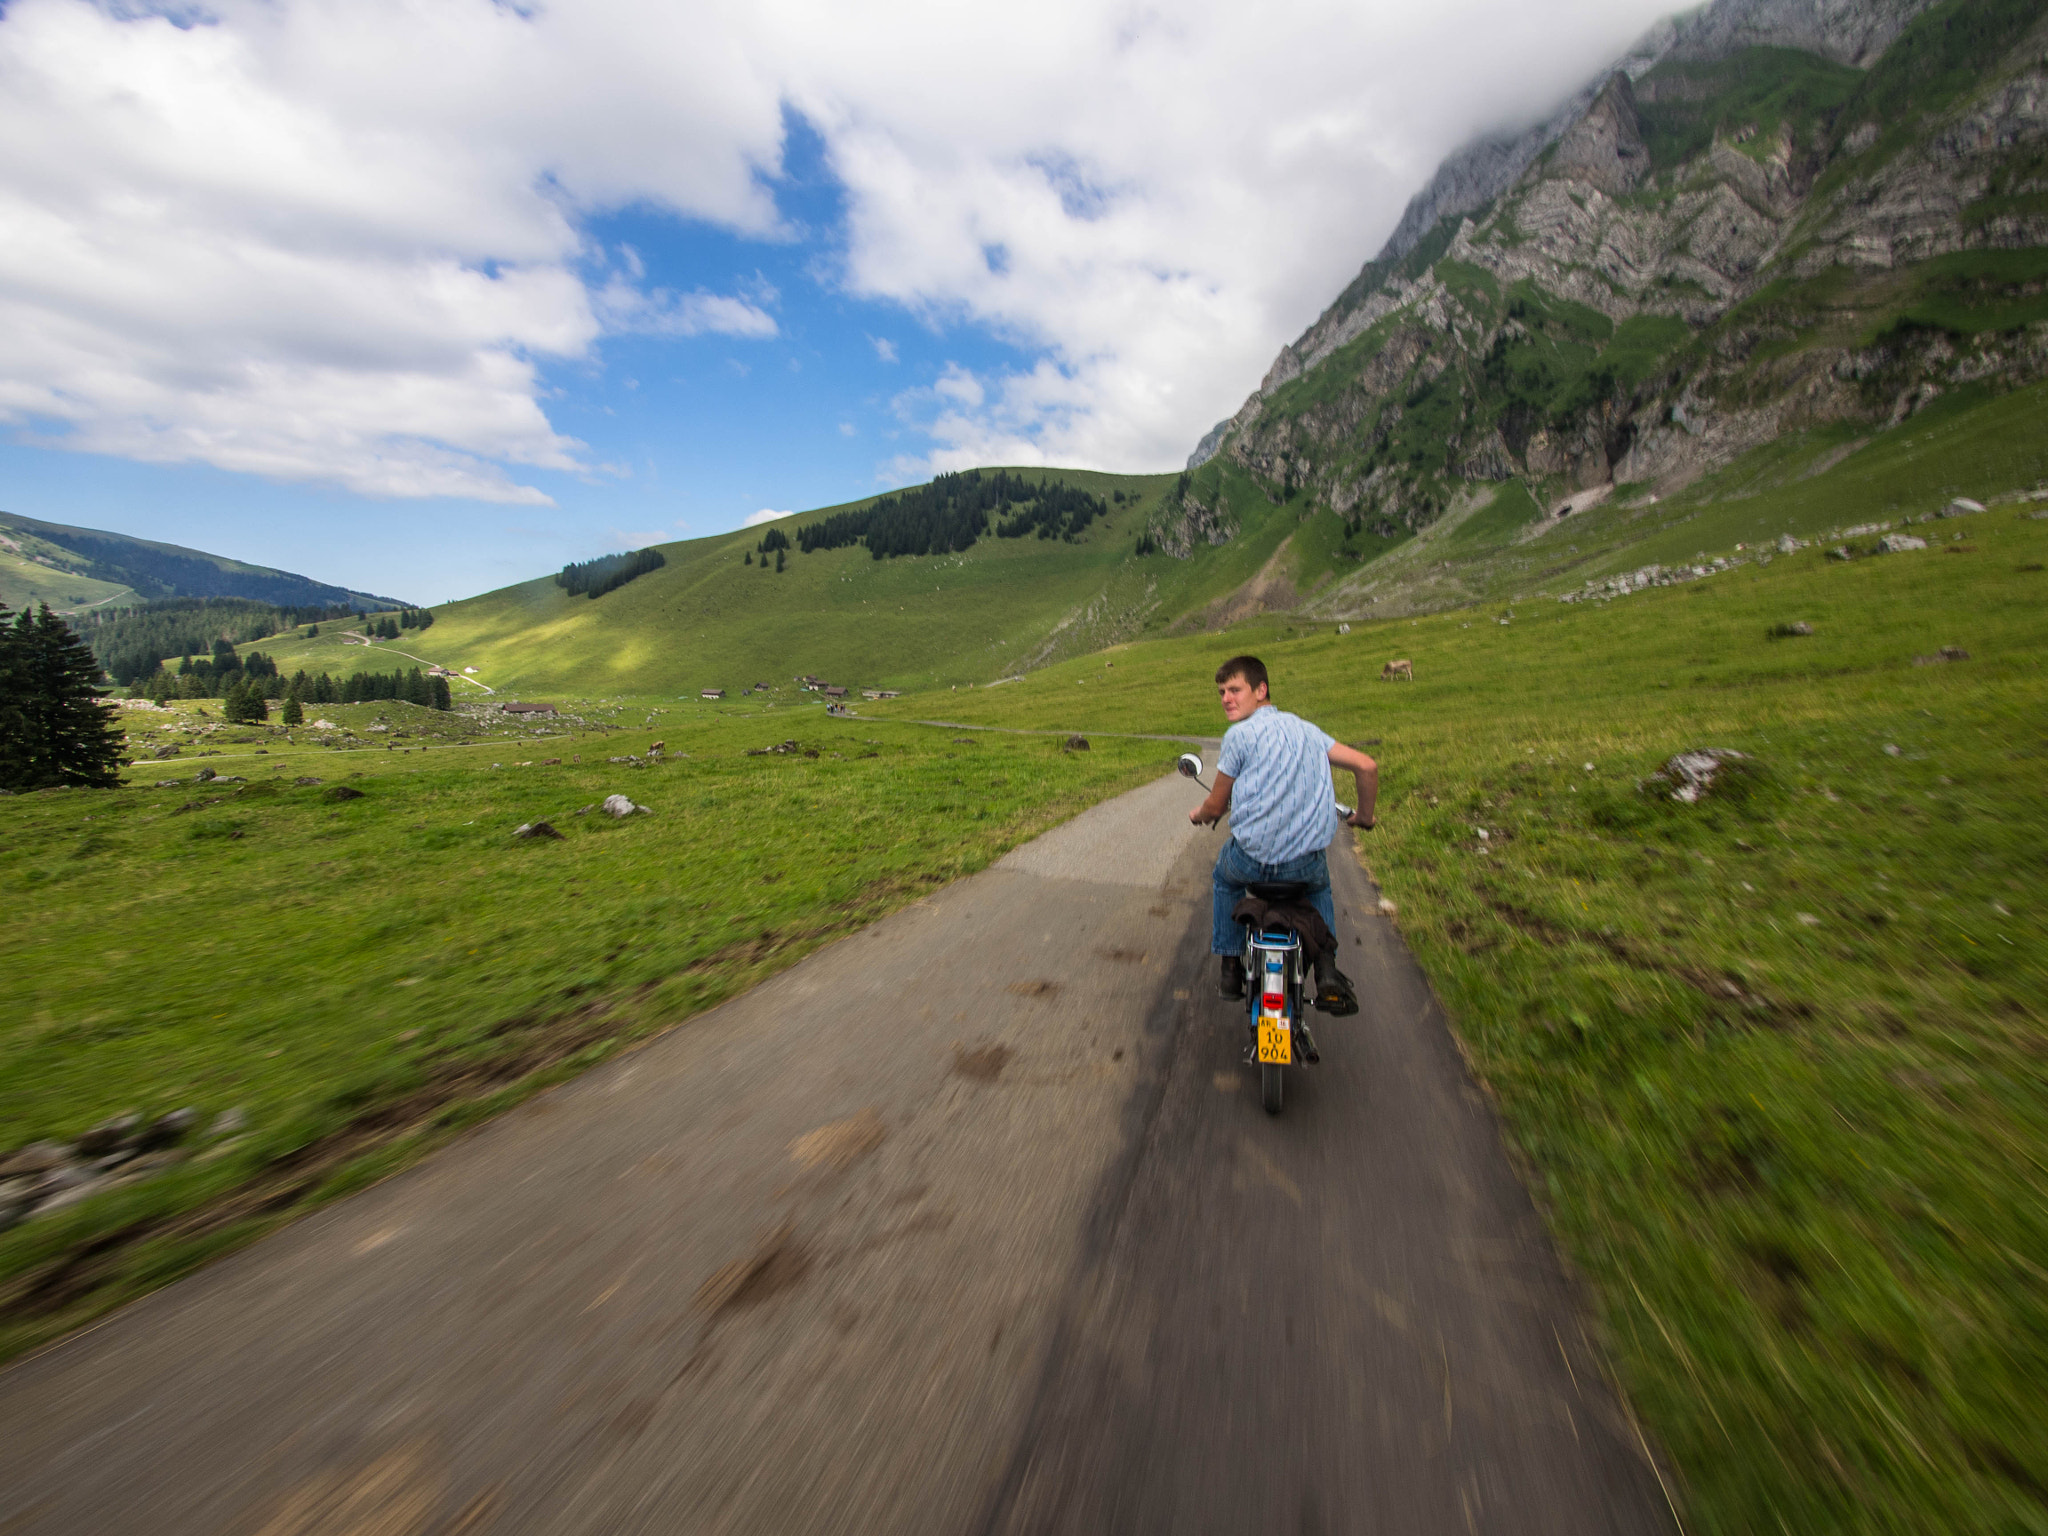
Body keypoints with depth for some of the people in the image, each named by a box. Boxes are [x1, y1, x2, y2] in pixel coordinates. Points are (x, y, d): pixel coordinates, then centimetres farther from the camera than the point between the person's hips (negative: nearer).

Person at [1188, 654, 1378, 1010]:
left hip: (1253, 856, -4)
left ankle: (1231, 969, 32)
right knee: (1319, 887, 38)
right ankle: (1326, 974, 22)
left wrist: (1199, 815, 24)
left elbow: (1216, 806, 1)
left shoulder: (1239, 734, -3)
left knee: (1224, 878, 31)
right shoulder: (1304, 727, 13)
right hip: (1307, 859, 4)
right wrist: (1364, 815, 28)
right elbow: (1367, 766, 12)